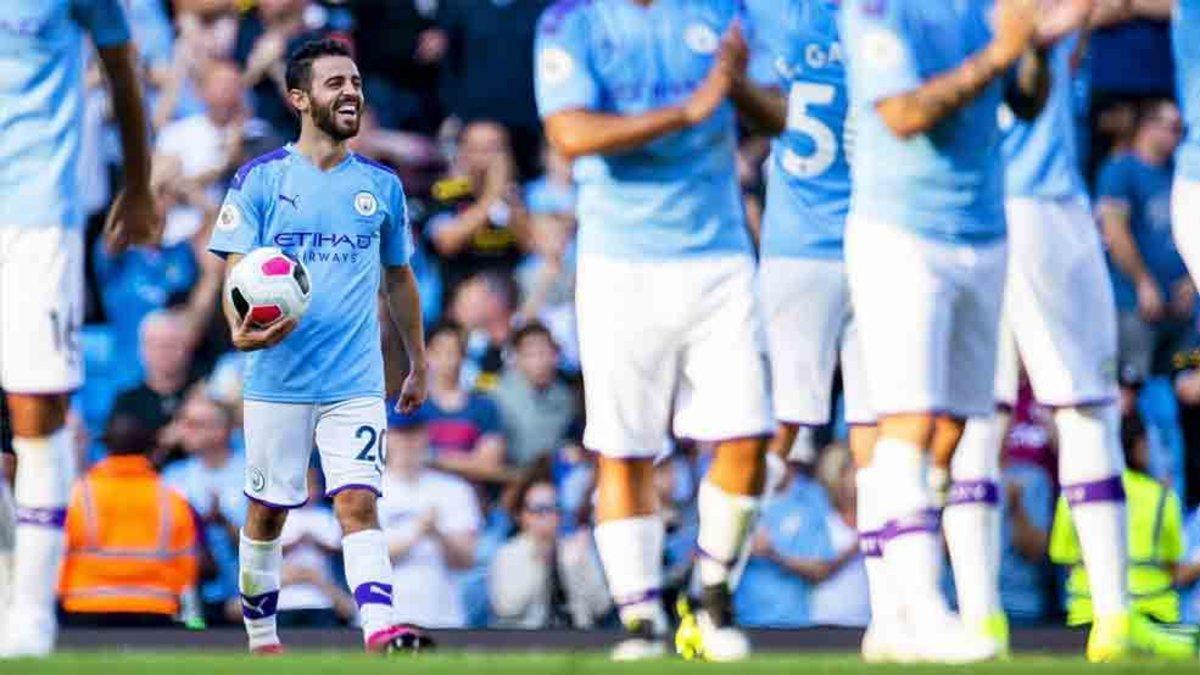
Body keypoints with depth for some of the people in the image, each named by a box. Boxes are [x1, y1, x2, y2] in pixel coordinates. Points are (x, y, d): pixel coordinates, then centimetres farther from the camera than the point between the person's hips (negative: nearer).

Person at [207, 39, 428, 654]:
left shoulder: (381, 186, 9)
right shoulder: (259, 180, -1)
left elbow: (398, 279, 21)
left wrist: (418, 362, 25)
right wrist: (241, 328, -26)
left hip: (356, 383, 1)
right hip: (277, 379, -1)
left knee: (357, 503, -13)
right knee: (267, 510, 8)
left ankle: (381, 637, -26)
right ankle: (261, 638, 23)